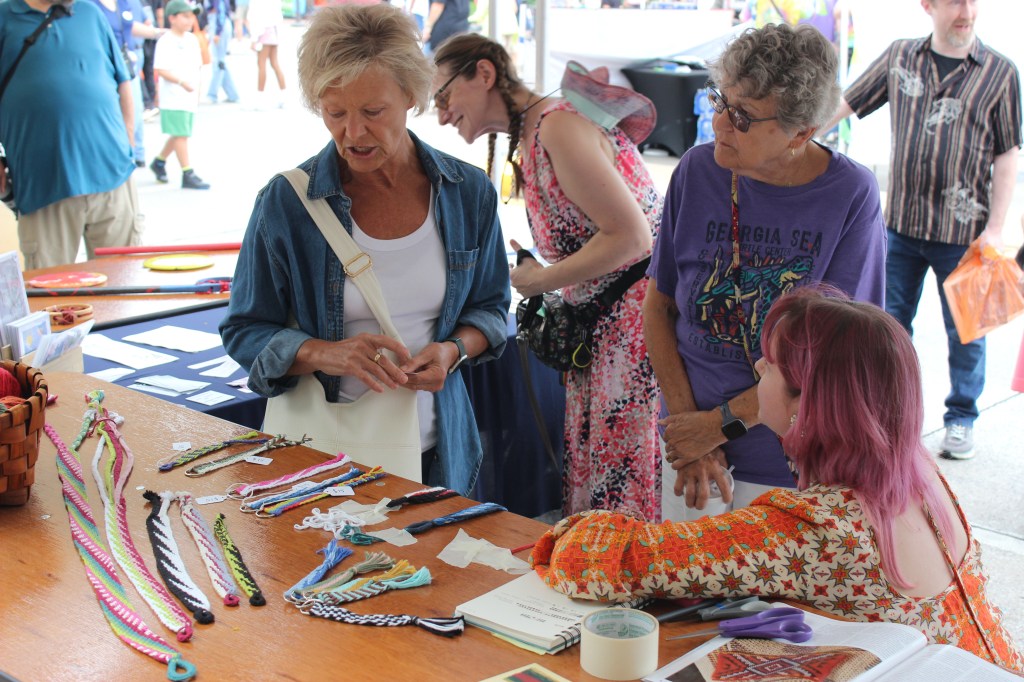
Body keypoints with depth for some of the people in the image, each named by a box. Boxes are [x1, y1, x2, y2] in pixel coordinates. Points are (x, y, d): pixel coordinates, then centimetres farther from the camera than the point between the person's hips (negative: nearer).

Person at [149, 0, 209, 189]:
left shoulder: (192, 40, 12)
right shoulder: (165, 42, -12)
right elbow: (161, 70, -18)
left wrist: (196, 88, 9)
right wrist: (182, 82, -26)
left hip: (190, 97, 8)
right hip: (173, 98, -8)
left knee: (179, 134, 15)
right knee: (181, 134, -6)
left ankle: (159, 161, 33)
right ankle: (187, 174, -3)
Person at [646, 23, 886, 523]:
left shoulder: (850, 195, -14)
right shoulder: (698, 171, -6)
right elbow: (657, 307, 0)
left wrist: (721, 422, -14)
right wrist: (686, 419, -8)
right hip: (689, 437, 3)